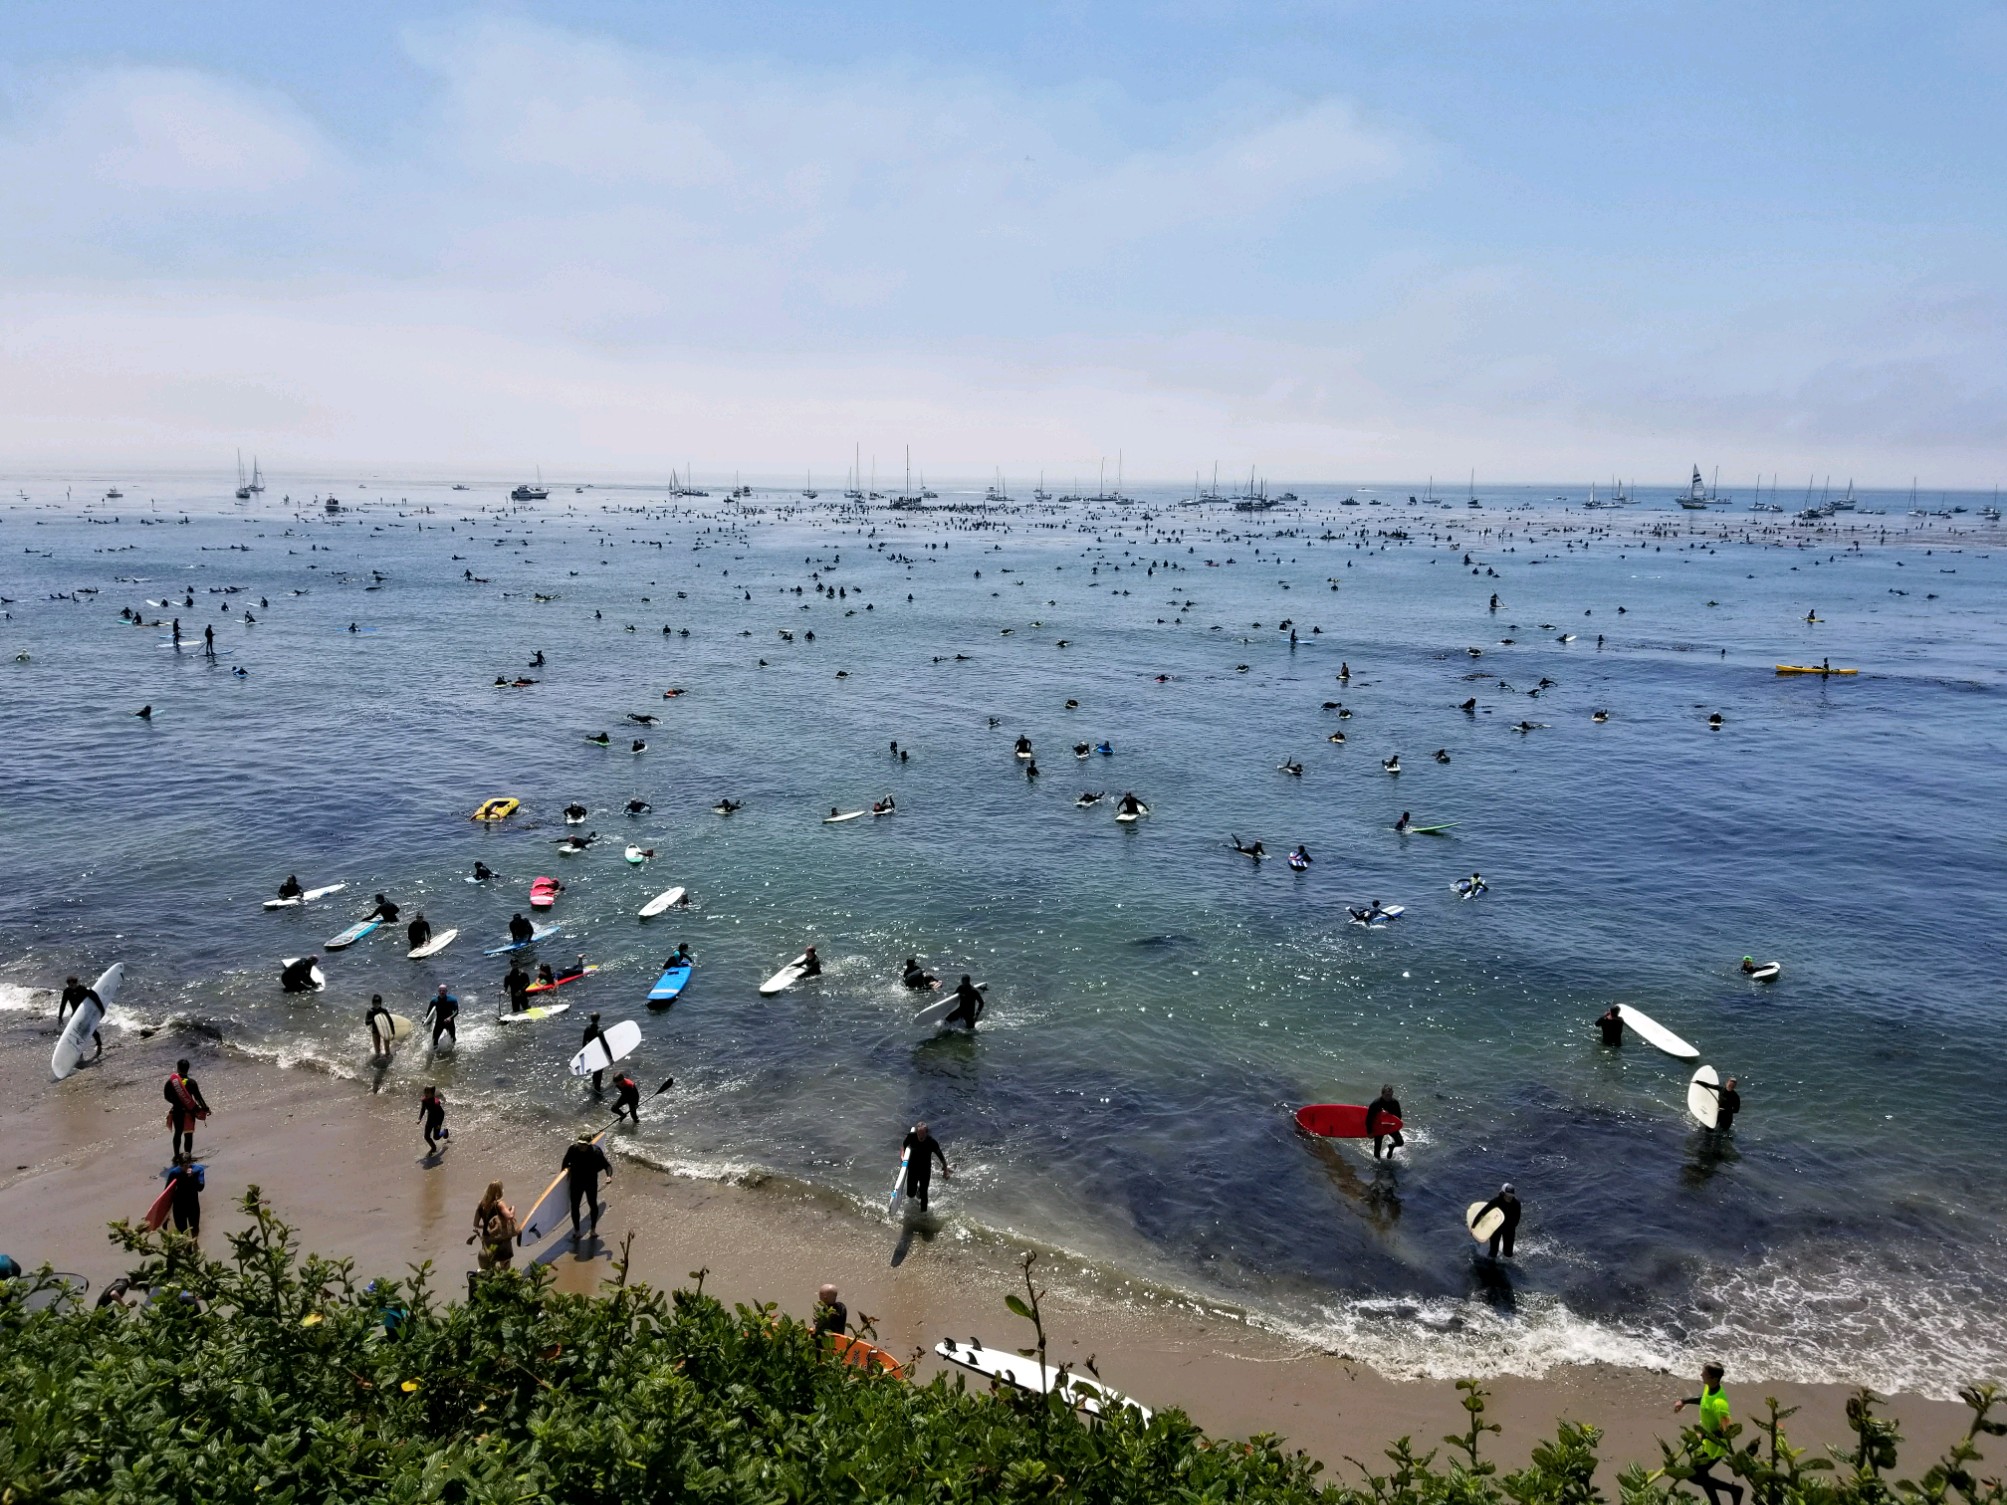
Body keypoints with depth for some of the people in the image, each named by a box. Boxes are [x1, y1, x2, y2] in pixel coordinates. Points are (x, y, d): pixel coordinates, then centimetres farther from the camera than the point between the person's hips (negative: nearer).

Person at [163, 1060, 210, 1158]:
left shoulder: (170, 1082, -9)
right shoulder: (191, 1082, -16)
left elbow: (167, 1096, -1)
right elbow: (198, 1097, -13)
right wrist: (205, 1108, -2)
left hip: (176, 1111, 3)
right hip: (189, 1111, -3)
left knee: (177, 1133, 19)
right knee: (188, 1134, 8)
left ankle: (177, 1155, 27)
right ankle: (187, 1155, 7)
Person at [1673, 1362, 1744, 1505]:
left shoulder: (1719, 1403, -35)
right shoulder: (1709, 1387, -8)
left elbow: (1726, 1432, -34)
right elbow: (1704, 1399, 16)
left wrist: (1704, 1435, -36)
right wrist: (1684, 1401, 13)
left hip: (1716, 1445, -9)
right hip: (1708, 1442, 9)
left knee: (1693, 1475, 0)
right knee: (1700, 1473, 21)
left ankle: (1733, 1488, 11)